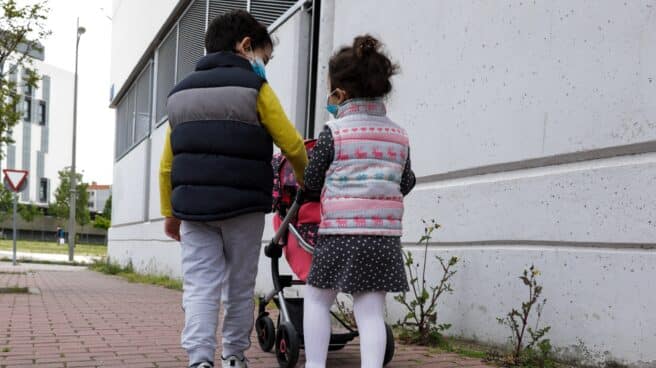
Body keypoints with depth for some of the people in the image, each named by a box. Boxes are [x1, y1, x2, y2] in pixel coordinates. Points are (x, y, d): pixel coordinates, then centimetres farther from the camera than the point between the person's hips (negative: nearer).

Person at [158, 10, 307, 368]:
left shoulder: (181, 91, 15)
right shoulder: (254, 88, -1)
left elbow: (167, 164, 14)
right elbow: (292, 145, -2)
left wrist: (170, 212, 20)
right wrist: (306, 182, 16)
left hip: (192, 205, 3)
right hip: (242, 205, -3)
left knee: (199, 287, 1)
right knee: (240, 287, 11)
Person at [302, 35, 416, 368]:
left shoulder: (333, 131, -3)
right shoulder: (399, 135, 9)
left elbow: (312, 182, 3)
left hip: (341, 234, -3)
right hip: (385, 236, 4)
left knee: (316, 300, 13)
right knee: (371, 311, 3)